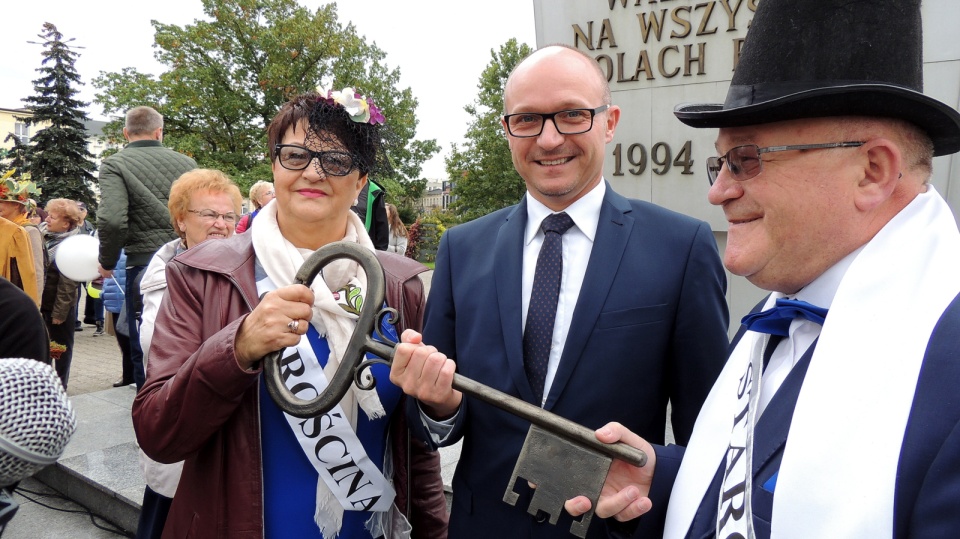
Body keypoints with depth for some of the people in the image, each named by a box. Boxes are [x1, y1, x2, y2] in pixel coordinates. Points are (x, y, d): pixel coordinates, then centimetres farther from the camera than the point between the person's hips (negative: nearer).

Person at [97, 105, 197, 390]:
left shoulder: (115, 164, -4)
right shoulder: (186, 162, 6)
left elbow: (112, 220, -18)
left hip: (144, 266, -3)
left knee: (146, 351, 8)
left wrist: (107, 262, -2)